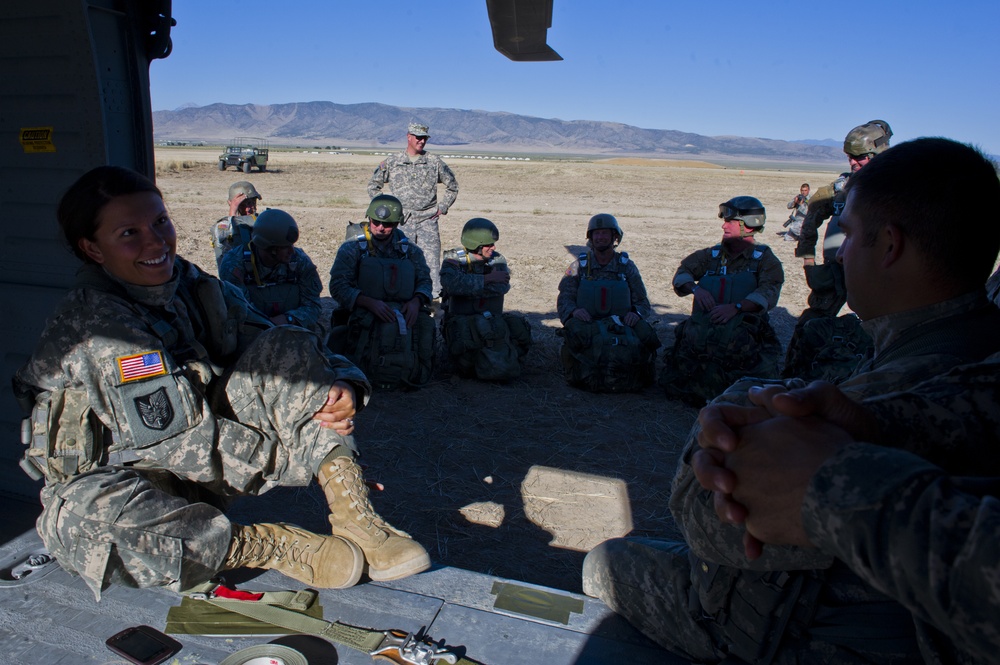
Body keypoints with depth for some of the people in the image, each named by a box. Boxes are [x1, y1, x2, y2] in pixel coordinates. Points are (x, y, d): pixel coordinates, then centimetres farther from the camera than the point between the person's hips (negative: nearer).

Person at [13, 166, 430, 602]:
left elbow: (289, 360, -1)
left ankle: (358, 525, -21)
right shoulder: (93, 323, -23)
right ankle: (274, 547, -23)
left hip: (202, 473, 5)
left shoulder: (198, 288, -5)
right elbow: (186, 444, -26)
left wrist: (344, 386, -22)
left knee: (286, 347, -12)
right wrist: (301, 452, -21)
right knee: (87, 513, -41)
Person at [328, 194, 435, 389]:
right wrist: (371, 303, -19)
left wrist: (416, 301, -8)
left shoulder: (410, 251, 14)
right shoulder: (352, 249, 4)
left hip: (405, 319, 4)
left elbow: (424, 280, 16)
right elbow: (338, 286, -4)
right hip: (364, 319, -3)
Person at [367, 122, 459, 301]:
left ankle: (435, 295, -2)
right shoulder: (391, 163, 7)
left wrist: (442, 207, 9)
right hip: (402, 221, 0)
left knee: (431, 259, -6)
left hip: (428, 220, 0)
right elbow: (373, 185, 17)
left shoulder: (435, 162, 7)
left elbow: (452, 187, 18)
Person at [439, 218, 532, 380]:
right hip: (461, 320, -3)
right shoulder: (454, 259, 0)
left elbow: (502, 286, -13)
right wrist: (487, 279, -21)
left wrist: (468, 287, -18)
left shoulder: (497, 260, 8)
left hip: (492, 320, 3)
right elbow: (450, 283, -24)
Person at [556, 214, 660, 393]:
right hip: (586, 325, -1)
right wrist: (574, 311, -20)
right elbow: (564, 299, 4)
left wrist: (636, 313, -13)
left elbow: (643, 302, 12)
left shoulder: (627, 266, 14)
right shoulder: (579, 266, 12)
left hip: (622, 326, 1)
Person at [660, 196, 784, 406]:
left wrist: (736, 307, -22)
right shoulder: (712, 255, 22)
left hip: (743, 328, -3)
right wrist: (695, 288, -6)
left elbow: (769, 292, -7)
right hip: (702, 328, 3)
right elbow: (683, 272, 16)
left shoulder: (764, 259, 9)